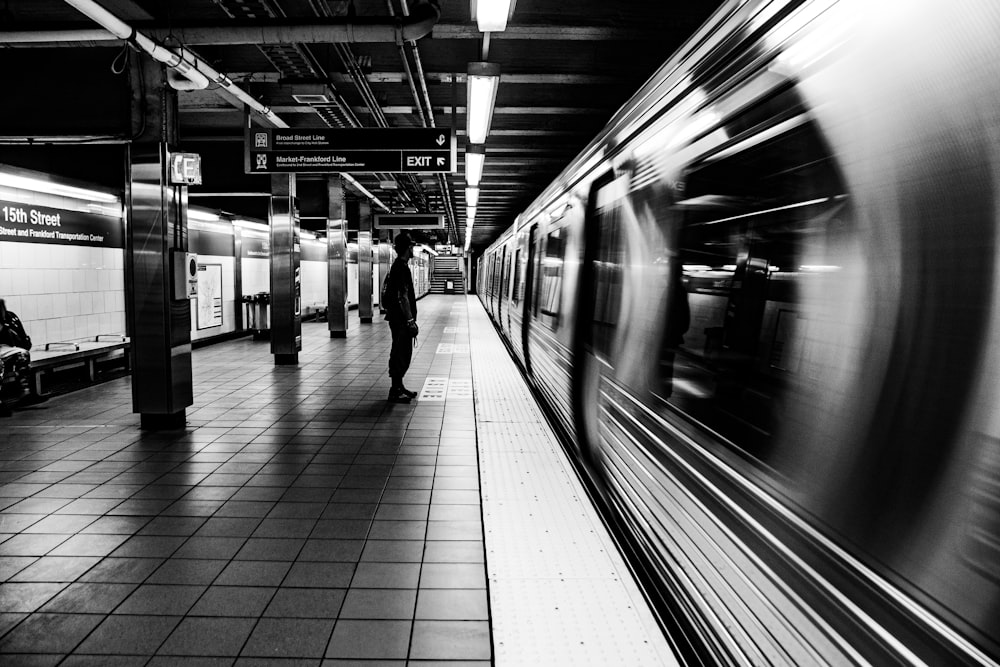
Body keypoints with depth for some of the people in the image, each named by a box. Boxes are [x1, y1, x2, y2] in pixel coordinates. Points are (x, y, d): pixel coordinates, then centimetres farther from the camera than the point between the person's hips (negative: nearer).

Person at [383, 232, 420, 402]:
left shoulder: (398, 265, 15)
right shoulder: (401, 267, -16)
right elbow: (403, 297, -22)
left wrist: (410, 319, 23)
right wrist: (411, 321, -22)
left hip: (397, 318, 10)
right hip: (401, 318, -10)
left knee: (401, 353, 15)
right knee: (400, 354, -4)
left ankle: (398, 387, 24)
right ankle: (395, 391, 2)